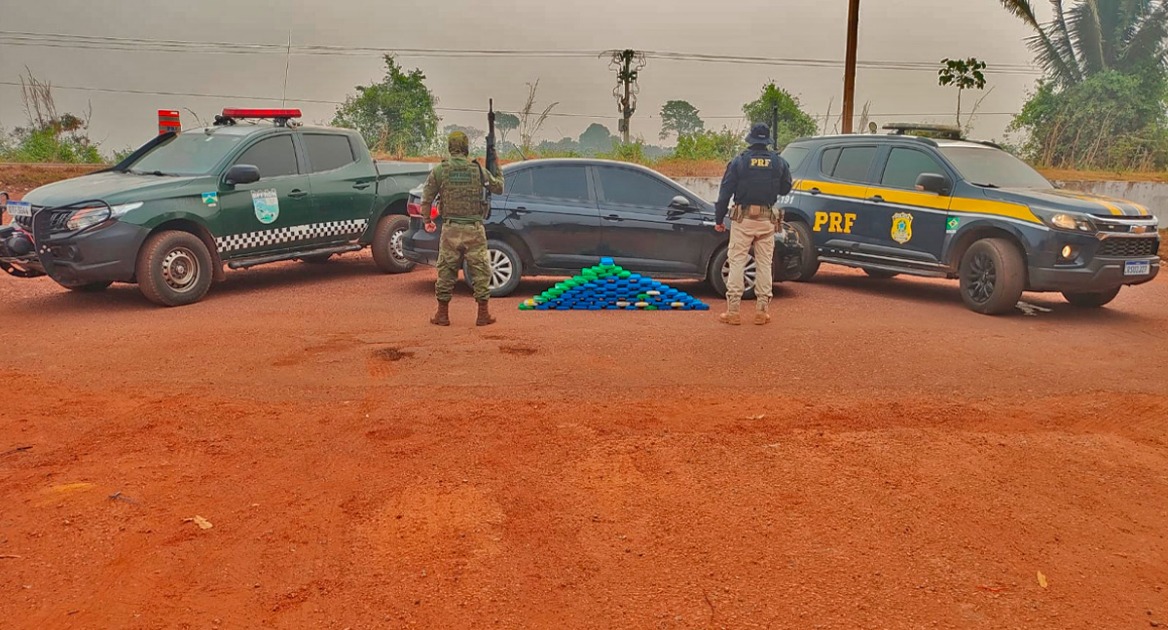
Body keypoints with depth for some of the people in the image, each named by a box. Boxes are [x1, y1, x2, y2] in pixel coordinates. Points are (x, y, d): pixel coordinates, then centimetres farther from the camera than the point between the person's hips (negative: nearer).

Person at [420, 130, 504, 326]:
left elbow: (426, 198, 2)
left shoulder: (439, 170, -1)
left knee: (446, 271, 9)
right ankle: (483, 314, 8)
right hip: (474, 229, -1)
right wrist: (497, 168, 29)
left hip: (450, 229, 1)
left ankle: (442, 314, 13)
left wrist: (427, 220, 18)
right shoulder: (478, 170, -1)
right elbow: (499, 188, 11)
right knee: (480, 271, 7)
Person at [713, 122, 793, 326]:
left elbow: (725, 193, -5)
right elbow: (785, 188, 13)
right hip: (767, 220, 2)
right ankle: (763, 310, 10)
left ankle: (733, 310, -2)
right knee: (764, 264, 9)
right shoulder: (779, 162, 2)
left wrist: (719, 219, 1)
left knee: (736, 262, 1)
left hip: (742, 219, -2)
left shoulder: (738, 161, -4)